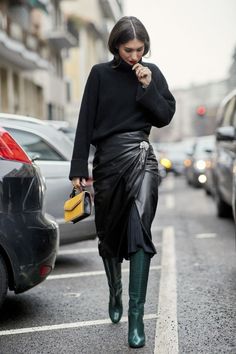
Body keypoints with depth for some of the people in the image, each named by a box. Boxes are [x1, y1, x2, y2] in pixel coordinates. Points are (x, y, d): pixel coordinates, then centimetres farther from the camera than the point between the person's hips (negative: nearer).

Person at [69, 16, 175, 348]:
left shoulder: (152, 72, 8)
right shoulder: (100, 74, 5)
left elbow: (165, 117, 5)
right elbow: (85, 123, 2)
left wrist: (147, 87, -8)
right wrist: (79, 167, -2)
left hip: (140, 155, -1)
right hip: (106, 159, 1)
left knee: (139, 229, -18)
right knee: (108, 234, 11)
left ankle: (136, 315, -17)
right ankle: (115, 294, 35)